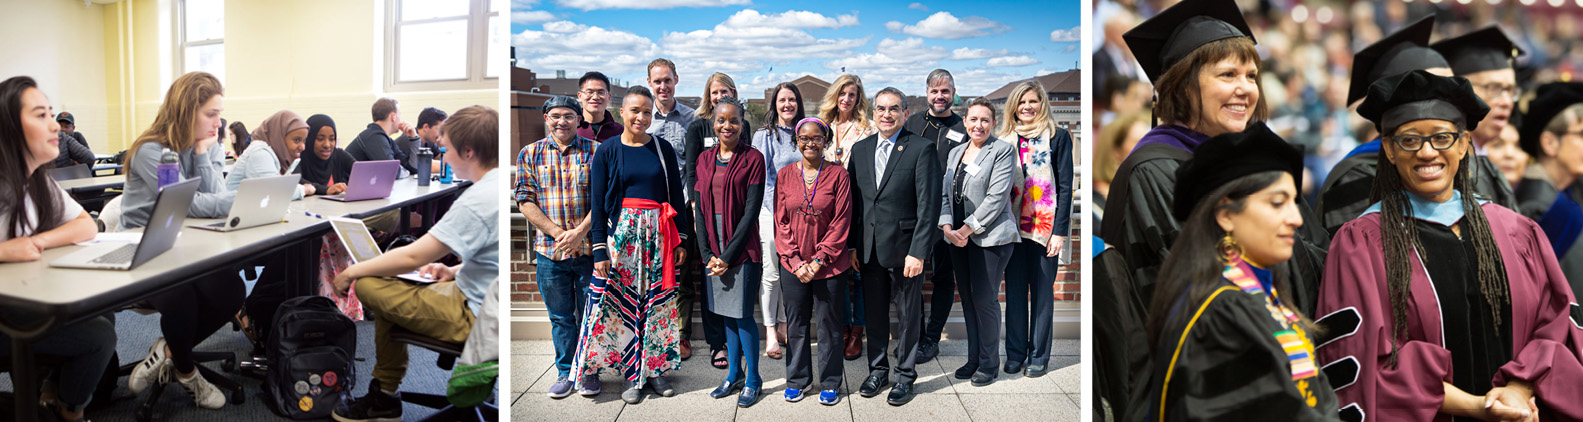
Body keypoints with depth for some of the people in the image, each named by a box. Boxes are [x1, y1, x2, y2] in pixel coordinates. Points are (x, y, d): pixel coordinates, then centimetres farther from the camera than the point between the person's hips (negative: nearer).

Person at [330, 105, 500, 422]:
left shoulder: (479, 199, -24)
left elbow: (413, 257, -20)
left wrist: (352, 272, -7)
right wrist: (454, 271, 12)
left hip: (474, 317, -10)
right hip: (487, 300, 10)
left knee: (368, 285, -4)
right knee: (392, 279, 21)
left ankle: (384, 396, 15)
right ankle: (384, 395, 25)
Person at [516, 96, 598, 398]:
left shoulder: (595, 151, 2)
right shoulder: (530, 154, 7)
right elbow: (525, 201, 1)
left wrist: (579, 233, -14)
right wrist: (558, 233, -10)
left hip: (589, 248, -1)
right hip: (549, 251, 2)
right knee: (560, 317, 10)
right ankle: (565, 372, 23)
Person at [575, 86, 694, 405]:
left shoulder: (663, 148, 6)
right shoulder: (607, 152, 1)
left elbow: (677, 195, 9)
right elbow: (597, 203, -1)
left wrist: (681, 239, 4)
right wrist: (599, 249, -7)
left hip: (659, 234, 2)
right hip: (621, 233, -2)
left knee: (658, 302, 5)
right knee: (623, 303, -1)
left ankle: (655, 369, 16)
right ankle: (632, 375, 8)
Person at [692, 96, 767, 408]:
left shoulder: (753, 158, -6)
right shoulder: (705, 158, 10)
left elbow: (751, 211, -11)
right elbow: (699, 207, 7)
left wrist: (728, 255, -13)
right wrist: (707, 252, -4)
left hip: (742, 247, -5)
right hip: (713, 248, 5)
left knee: (742, 314, -3)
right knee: (727, 313, 12)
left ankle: (753, 380, 11)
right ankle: (734, 374, 25)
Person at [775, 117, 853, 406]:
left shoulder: (838, 176, -4)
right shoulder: (785, 175, 3)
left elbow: (841, 222, -7)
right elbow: (781, 221, 2)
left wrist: (819, 260, -12)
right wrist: (795, 260, -7)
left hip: (829, 265, -2)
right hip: (793, 265, 2)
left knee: (829, 324, 6)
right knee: (796, 323, 12)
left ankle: (830, 383, 20)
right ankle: (798, 379, 27)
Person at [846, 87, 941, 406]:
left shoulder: (922, 149, -8)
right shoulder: (860, 149, 8)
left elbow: (929, 204, -12)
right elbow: (853, 200, 11)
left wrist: (918, 252, -17)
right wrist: (851, 245, 5)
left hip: (904, 248, -4)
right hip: (869, 248, 4)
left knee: (908, 315, 8)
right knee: (874, 314, 14)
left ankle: (905, 376, 23)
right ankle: (878, 370, 31)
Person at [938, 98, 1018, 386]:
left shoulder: (1002, 151, -5)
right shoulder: (955, 152, 15)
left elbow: (996, 197, -13)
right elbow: (945, 193, 12)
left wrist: (968, 228, -15)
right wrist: (947, 227, -4)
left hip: (989, 237, -6)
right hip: (958, 237, 6)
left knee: (984, 299, -4)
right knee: (968, 299, 11)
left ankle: (989, 364, 9)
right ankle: (974, 359, 22)